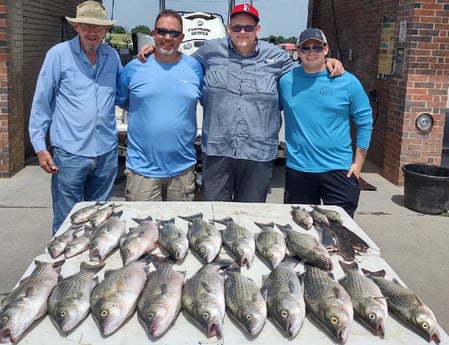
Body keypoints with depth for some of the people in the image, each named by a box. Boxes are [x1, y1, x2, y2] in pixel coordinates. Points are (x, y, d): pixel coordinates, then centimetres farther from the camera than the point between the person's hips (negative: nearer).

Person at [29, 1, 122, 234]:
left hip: (107, 153, 4)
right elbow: (41, 103, -3)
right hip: (70, 154, -4)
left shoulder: (112, 56, 7)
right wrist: (40, 147, -6)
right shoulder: (59, 54, -5)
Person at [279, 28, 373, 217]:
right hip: (297, 170, 2)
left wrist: (358, 162, -1)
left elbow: (364, 122, 3)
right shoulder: (286, 81, 1)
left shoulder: (348, 82, -3)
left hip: (339, 170, -1)